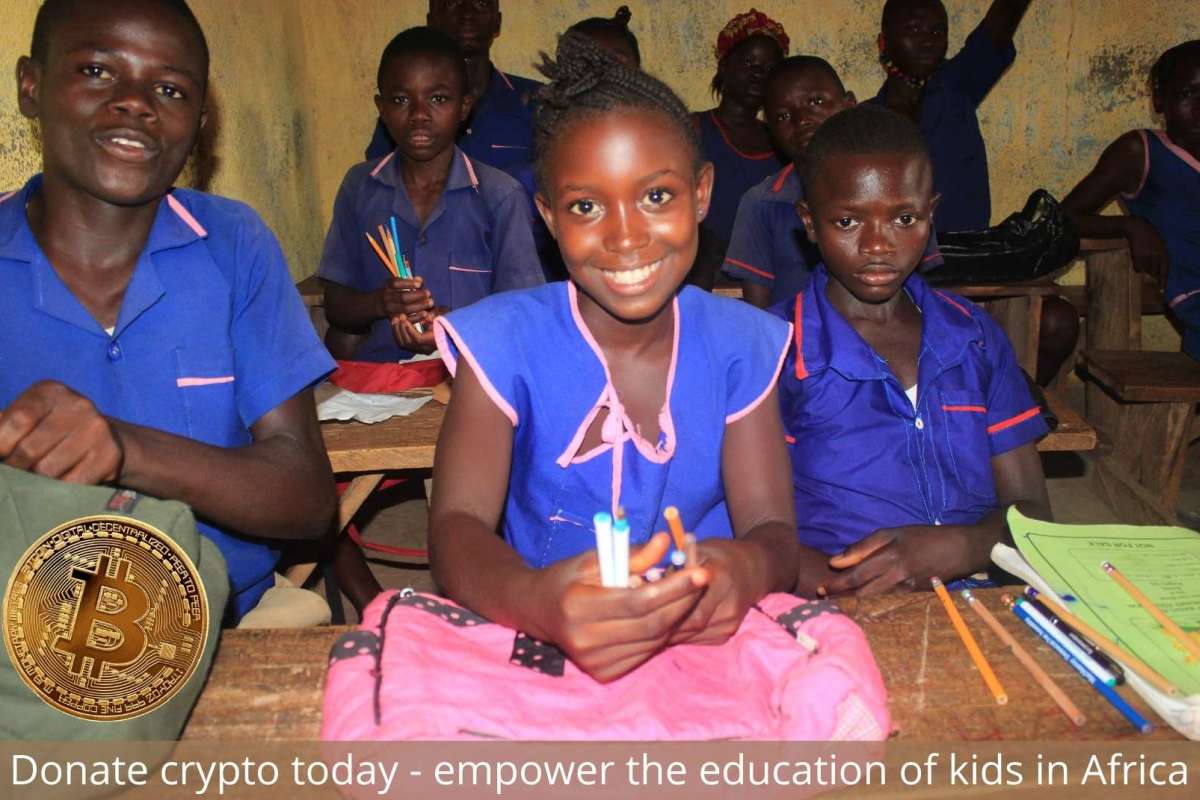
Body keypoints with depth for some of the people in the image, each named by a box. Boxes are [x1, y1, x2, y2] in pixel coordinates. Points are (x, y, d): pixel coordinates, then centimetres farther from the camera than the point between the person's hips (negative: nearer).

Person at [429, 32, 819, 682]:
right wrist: (537, 601, -38)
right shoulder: (505, 341, -6)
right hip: (539, 649, 0)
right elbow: (456, 526, -15)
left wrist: (747, 568, -31)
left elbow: (772, 527, -5)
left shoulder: (741, 347, 0)